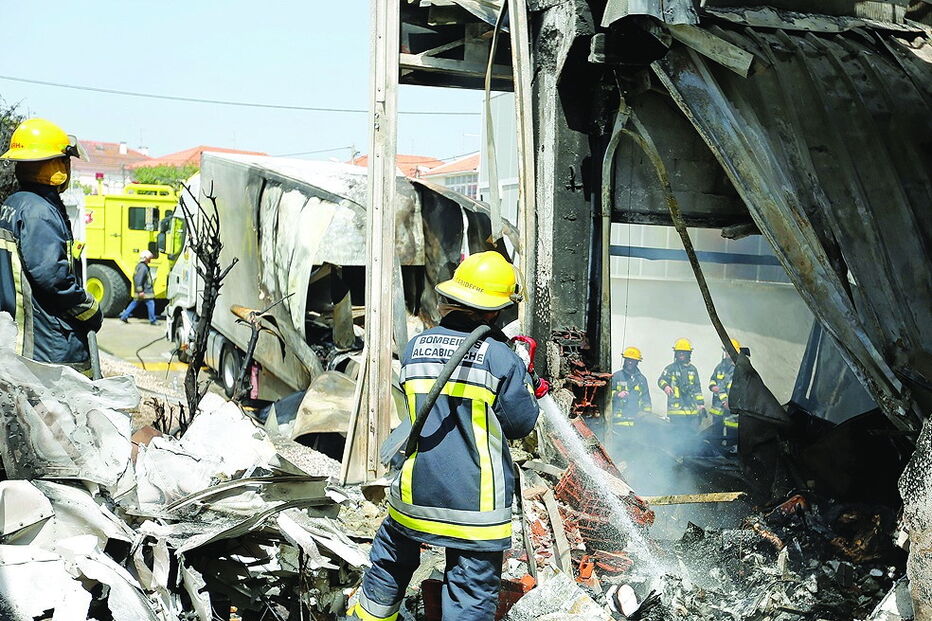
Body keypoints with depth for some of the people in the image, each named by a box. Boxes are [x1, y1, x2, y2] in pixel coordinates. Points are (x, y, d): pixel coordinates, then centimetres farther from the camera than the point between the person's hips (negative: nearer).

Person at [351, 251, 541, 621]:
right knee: (472, 590, 4)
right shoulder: (501, 357, -13)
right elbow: (522, 424, -4)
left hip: (416, 491, 5)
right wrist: (522, 375, 12)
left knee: (392, 559, 26)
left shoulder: (416, 347, 0)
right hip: (476, 498, -4)